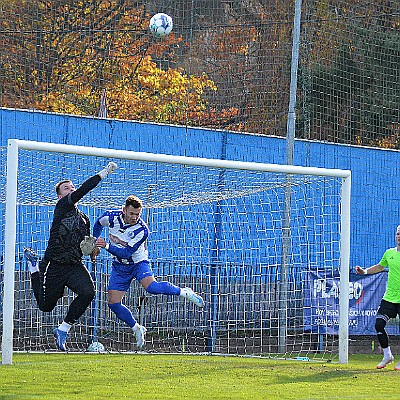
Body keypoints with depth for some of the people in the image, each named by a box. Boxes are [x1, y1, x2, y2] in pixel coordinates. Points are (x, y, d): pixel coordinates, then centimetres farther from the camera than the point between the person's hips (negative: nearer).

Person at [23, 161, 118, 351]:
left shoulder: (84, 218, 15)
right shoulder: (62, 206, -5)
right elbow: (83, 190, -21)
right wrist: (105, 172, -22)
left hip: (75, 266, 5)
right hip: (54, 266, -5)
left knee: (87, 292, -25)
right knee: (46, 305, 7)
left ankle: (63, 329, -7)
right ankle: (35, 267, 36)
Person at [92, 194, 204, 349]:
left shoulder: (142, 230, -25)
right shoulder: (111, 217, -14)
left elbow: (127, 252, -29)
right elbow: (98, 224, 11)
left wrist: (107, 246, -37)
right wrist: (96, 244, 9)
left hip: (138, 262, -4)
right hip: (120, 266, 4)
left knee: (151, 287, -33)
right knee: (113, 303, -6)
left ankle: (184, 292, -11)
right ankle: (137, 329, 15)